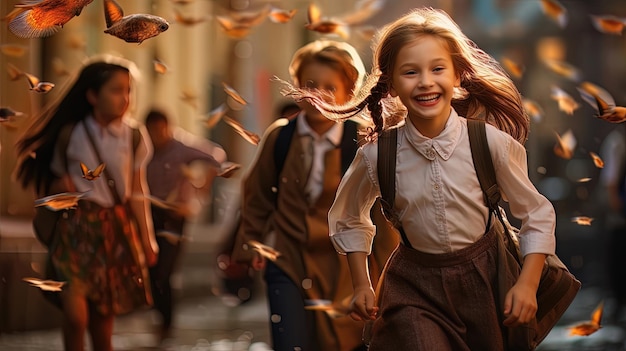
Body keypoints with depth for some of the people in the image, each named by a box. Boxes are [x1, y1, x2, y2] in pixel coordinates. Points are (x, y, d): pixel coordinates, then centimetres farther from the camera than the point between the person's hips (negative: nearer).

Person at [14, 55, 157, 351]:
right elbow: (51, 183, 9)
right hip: (77, 227, -2)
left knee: (104, 316, 9)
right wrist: (60, 186, -15)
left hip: (117, 227, 2)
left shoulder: (134, 136, 2)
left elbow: (137, 193, 8)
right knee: (75, 314, -14)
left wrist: (146, 239, 9)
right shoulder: (70, 135, -3)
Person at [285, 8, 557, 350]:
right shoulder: (377, 156, -12)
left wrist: (527, 284, -9)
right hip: (414, 286, 0)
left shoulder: (490, 142, -15)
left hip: (481, 278, 1)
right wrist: (361, 286, 5)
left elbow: (538, 215, -3)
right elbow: (349, 220, 9)